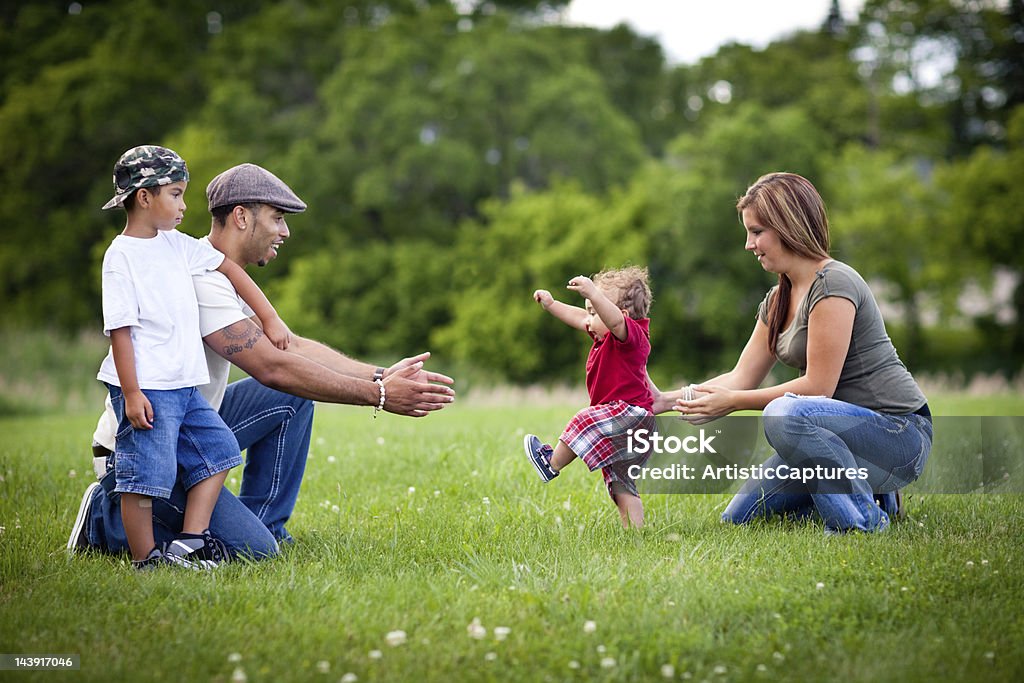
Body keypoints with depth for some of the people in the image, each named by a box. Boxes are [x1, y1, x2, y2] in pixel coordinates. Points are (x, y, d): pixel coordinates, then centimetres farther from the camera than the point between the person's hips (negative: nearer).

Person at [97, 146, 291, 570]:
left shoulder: (177, 245, 12)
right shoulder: (121, 256, -10)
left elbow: (229, 268, 21)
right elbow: (119, 328, -14)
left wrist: (270, 318, 16)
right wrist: (132, 394, -18)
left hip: (185, 386, 8)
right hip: (146, 390, -8)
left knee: (217, 448, 10)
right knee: (146, 473, -5)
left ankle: (188, 543, 11)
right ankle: (146, 560, 6)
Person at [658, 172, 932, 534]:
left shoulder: (833, 284, -17)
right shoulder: (778, 300, 12)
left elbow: (818, 386, -21)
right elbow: (741, 378, 11)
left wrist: (732, 402, -16)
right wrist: (670, 399, 0)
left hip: (899, 434, -9)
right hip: (850, 428, 10)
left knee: (784, 415, -36)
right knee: (739, 517, 5)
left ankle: (862, 518, -19)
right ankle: (866, 493, 12)